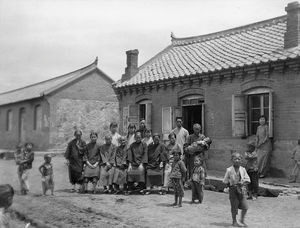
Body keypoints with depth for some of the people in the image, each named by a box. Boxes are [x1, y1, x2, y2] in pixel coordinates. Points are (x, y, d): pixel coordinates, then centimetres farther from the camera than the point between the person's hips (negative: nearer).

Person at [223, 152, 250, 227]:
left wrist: (243, 182, -13)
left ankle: (242, 220, 21)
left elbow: (247, 179, 5)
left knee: (245, 207, -1)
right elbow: (225, 181, -2)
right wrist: (231, 184, -14)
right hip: (233, 190, -3)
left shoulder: (243, 169, 2)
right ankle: (234, 221, 24)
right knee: (234, 207, 5)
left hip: (241, 190, 3)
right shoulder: (229, 170, -8)